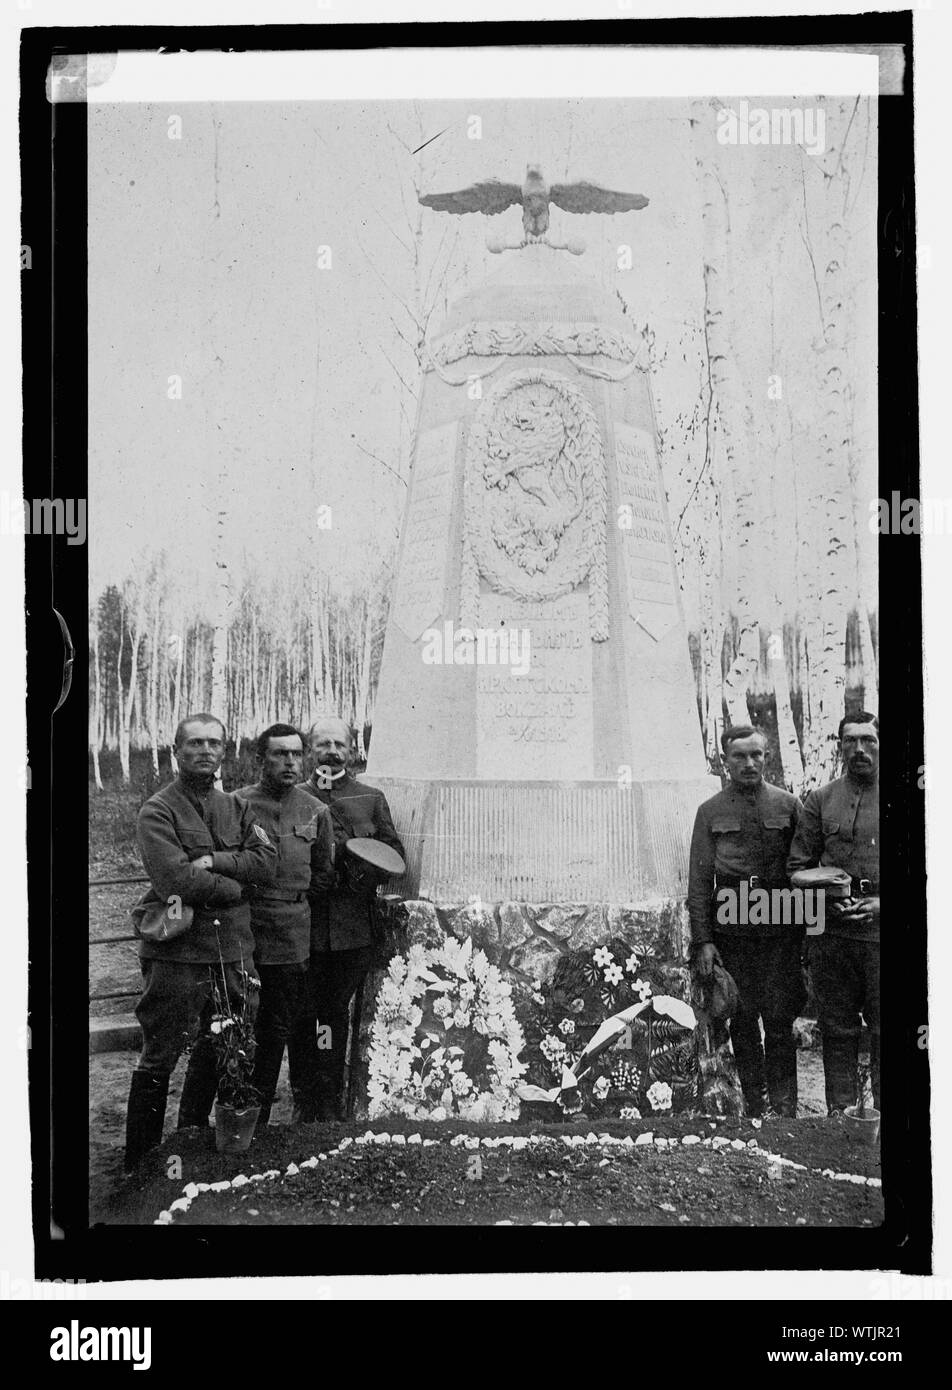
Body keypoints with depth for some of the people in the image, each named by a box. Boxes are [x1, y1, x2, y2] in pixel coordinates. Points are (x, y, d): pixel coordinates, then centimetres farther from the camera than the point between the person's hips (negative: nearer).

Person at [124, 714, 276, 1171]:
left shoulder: (236, 809, 13)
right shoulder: (158, 811, -6)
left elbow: (266, 861, -2)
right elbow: (175, 880, -19)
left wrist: (212, 862, -15)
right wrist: (234, 885, -9)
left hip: (231, 951, 6)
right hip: (177, 954, -6)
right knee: (159, 1061, 1)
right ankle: (140, 1164, 12)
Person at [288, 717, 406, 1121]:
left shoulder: (371, 799, 11)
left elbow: (394, 854, 8)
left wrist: (361, 873, -9)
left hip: (353, 926, 1)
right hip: (304, 924, 0)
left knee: (337, 1012, 7)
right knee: (303, 1016, 3)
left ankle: (331, 1099, 17)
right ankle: (305, 1103, 13)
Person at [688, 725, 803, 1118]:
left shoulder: (788, 804, 7)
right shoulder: (711, 812, 6)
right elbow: (699, 880, 4)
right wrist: (702, 940, -2)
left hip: (780, 925, 0)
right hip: (731, 927, 0)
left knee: (779, 1018, -3)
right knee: (743, 1018, 6)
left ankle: (784, 1105, 4)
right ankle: (756, 1103, 18)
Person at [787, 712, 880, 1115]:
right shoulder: (820, 800, 8)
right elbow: (797, 866, 11)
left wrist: (881, 903, -10)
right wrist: (824, 900, -7)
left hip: (880, 932, -2)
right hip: (831, 935, 2)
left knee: (884, 1033, 1)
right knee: (837, 1032, 9)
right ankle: (839, 1115, 19)